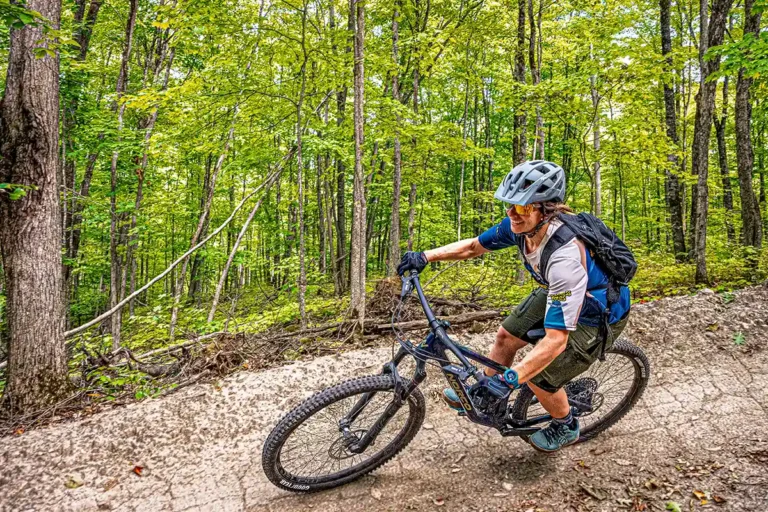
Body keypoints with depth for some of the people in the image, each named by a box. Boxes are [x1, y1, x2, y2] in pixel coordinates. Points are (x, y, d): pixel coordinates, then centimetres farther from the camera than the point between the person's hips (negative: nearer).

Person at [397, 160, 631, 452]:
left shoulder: (565, 256, -42)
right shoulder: (521, 225, -20)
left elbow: (556, 339, -40)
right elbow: (473, 246, -5)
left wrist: (511, 378, -45)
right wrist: (425, 256, -15)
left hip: (597, 315, -7)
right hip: (557, 292, 7)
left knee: (539, 377, -6)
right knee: (506, 335, 8)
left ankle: (566, 428, 26)